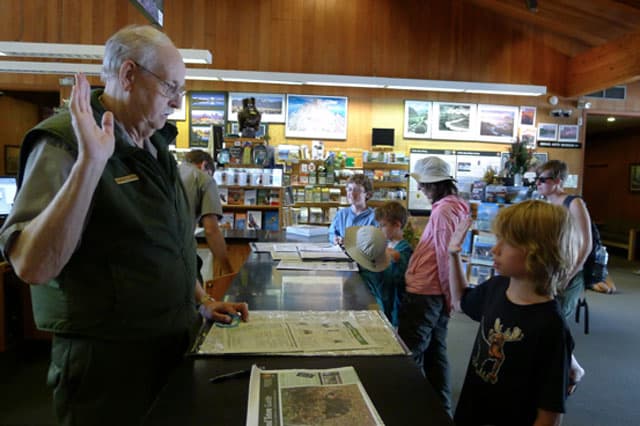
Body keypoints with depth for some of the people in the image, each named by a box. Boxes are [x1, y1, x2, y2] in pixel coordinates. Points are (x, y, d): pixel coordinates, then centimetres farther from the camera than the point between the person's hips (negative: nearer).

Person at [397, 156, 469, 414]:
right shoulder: (455, 206, 10)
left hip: (425, 293, -9)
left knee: (408, 355, 4)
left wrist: (448, 293, -10)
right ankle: (441, 407, 30)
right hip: (438, 292, 10)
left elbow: (445, 256, -19)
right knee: (435, 352, 18)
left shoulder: (443, 209, -19)